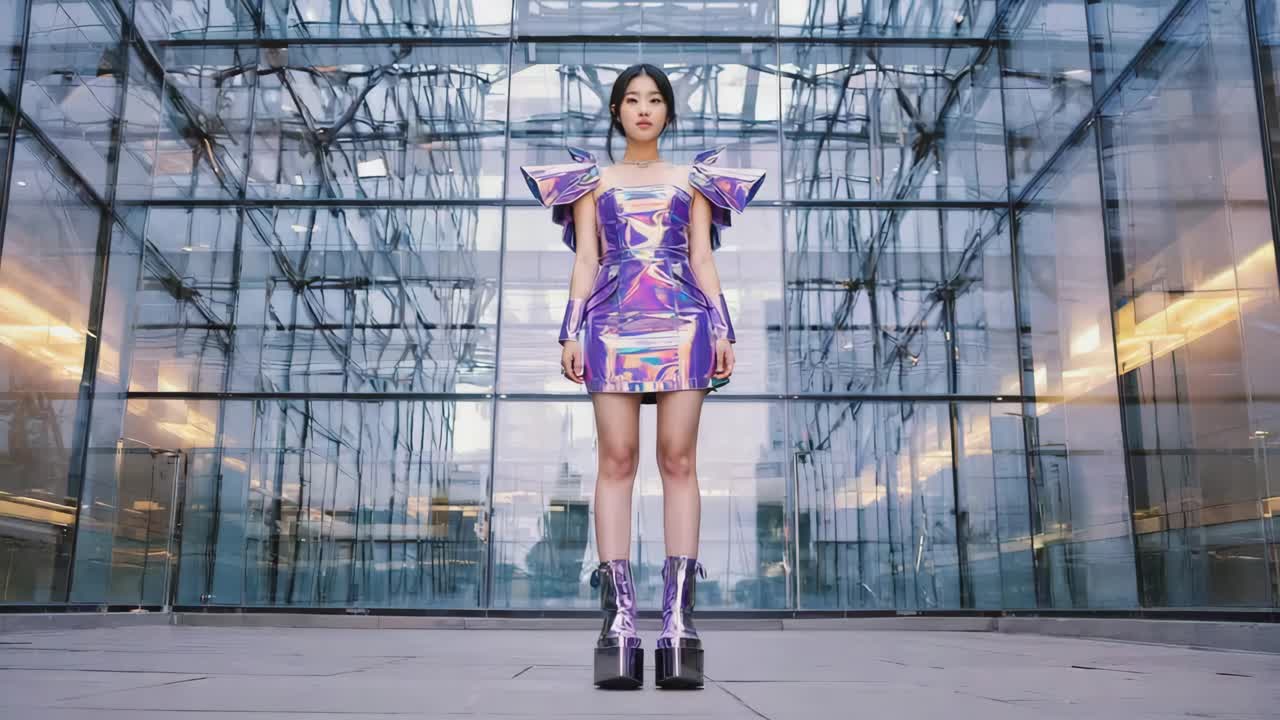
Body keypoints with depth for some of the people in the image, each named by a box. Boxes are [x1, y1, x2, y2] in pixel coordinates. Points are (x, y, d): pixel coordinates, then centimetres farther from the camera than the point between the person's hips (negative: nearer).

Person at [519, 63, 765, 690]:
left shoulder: (691, 179, 21)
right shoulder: (593, 180, 20)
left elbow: (702, 259, 14)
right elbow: (585, 261, 13)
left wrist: (722, 330, 2)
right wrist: (571, 332, 0)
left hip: (682, 322, 0)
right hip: (614, 324, 0)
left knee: (678, 459, -8)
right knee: (616, 460, -9)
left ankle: (679, 620, -10)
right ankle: (619, 620, -11)